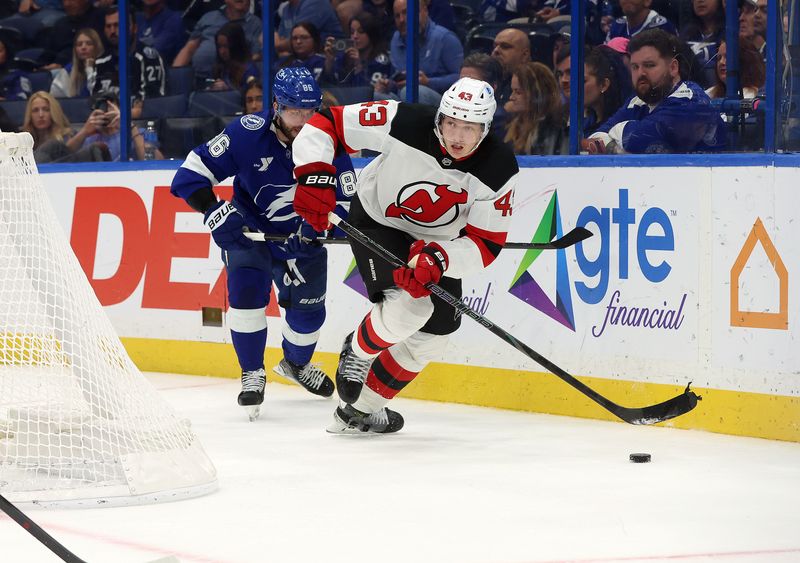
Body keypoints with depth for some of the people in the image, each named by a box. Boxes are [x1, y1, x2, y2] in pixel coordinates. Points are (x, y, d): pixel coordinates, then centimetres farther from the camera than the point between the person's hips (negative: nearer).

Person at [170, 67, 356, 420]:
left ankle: (296, 364, 43)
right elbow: (193, 172, -22)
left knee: (309, 309, 10)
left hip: (302, 237, 2)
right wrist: (215, 212, -33)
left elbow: (345, 198, -15)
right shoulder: (248, 133, -26)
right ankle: (252, 374, -2)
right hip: (248, 229, -2)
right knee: (246, 292, -22)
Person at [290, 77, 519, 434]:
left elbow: (486, 244, -24)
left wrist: (439, 259, -41)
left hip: (437, 243, 5)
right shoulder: (403, 123, -32)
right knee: (408, 304, -27)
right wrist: (315, 174, -39)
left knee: (433, 332, 6)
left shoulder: (499, 171, -25)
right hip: (376, 221, -5)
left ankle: (361, 410, 24)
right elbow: (325, 124, -25)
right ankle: (357, 351, 6)